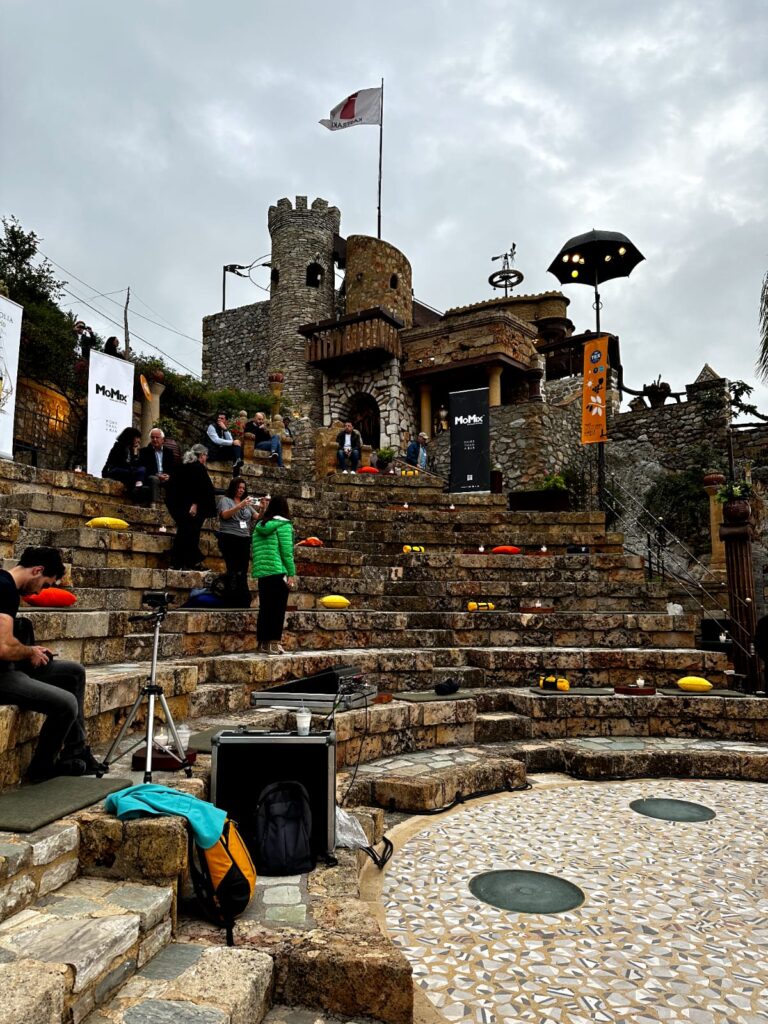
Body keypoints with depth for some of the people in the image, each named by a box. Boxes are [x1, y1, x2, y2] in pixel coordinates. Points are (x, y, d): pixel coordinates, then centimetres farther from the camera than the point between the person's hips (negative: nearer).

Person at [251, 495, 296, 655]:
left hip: (262, 573, 6)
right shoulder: (283, 525, -3)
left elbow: (255, 551, 15)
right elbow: (286, 551, -10)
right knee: (278, 608, -2)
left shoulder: (259, 526, 15)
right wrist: (291, 573, -9)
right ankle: (274, 643, -3)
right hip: (278, 572, -6)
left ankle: (264, 643, 12)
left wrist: (257, 568, 17)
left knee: (264, 608, 10)